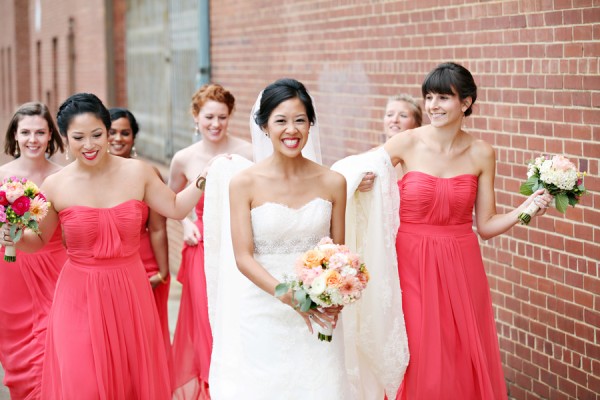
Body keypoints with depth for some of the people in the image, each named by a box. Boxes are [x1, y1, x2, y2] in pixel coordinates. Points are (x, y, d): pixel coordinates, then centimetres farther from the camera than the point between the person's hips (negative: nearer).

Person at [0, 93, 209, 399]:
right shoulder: (55, 186, -6)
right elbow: (39, 240, 8)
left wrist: (204, 178, 0)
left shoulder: (137, 172, -2)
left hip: (129, 291, 2)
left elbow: (176, 208, 8)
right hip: (79, 296, -2)